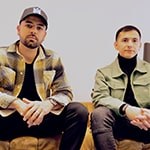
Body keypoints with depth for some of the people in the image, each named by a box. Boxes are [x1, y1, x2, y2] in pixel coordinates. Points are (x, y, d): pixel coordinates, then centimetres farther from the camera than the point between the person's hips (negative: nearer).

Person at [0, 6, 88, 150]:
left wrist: (47, 104, -18)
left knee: (79, 110, -21)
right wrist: (17, 104, -24)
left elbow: (65, 92, 5)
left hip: (40, 118, 3)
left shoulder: (53, 59, 10)